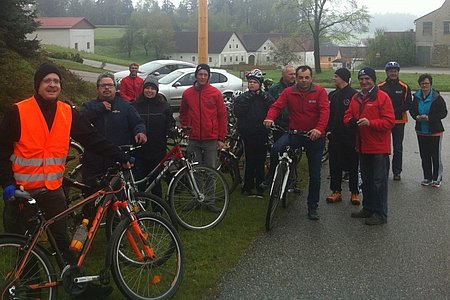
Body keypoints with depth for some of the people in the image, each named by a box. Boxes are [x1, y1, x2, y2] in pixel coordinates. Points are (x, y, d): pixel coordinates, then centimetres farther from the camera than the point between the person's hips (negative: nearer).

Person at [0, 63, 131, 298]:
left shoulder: (68, 113, 2)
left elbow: (92, 139, 4)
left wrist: (121, 157, -1)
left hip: (52, 190, 2)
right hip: (21, 190, -2)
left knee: (62, 241, 5)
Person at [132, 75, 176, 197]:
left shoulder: (164, 106, 5)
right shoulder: (135, 105, 3)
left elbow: (170, 122, 9)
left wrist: (171, 130, -14)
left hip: (157, 151, 0)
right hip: (139, 151, 0)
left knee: (156, 182, 8)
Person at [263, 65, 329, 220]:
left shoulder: (319, 91, -5)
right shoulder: (289, 92, 1)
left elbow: (325, 110, -15)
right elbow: (276, 106, -6)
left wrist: (319, 129, -33)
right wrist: (270, 118, -29)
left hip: (315, 136, 0)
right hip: (295, 133, 1)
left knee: (315, 174, 6)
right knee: (276, 148, -31)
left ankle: (313, 207, 19)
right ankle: (271, 177, -6)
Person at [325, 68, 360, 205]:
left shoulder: (354, 95, -7)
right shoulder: (332, 95, 11)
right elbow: (328, 113, 12)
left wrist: (355, 132, -14)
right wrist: (328, 130, 1)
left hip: (350, 136, -5)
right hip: (335, 136, 5)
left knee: (352, 165, 4)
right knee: (334, 164, 6)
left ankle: (354, 192, 13)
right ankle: (336, 191, 15)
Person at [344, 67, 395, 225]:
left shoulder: (382, 97, -10)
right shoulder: (356, 98, 12)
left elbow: (389, 121, -15)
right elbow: (347, 116, 16)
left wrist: (370, 123, -26)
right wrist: (351, 121, -8)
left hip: (379, 148, -7)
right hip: (363, 146, 7)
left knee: (379, 182, -1)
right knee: (366, 181, 18)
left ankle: (380, 214, 7)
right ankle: (368, 209, 30)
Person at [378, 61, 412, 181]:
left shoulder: (404, 87, 2)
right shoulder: (380, 87, 1)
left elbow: (408, 104, -1)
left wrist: (396, 111, -15)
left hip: (399, 121, 0)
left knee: (398, 149, 6)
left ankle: (397, 172, 14)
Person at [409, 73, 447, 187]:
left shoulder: (437, 97, -11)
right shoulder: (416, 97, 2)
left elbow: (443, 113, -11)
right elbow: (412, 110, 13)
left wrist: (429, 117, -21)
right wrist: (416, 116, -8)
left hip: (435, 132, -4)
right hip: (421, 131, 5)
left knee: (435, 156, 1)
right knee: (424, 156, 10)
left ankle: (437, 179, 12)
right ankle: (427, 178, 22)